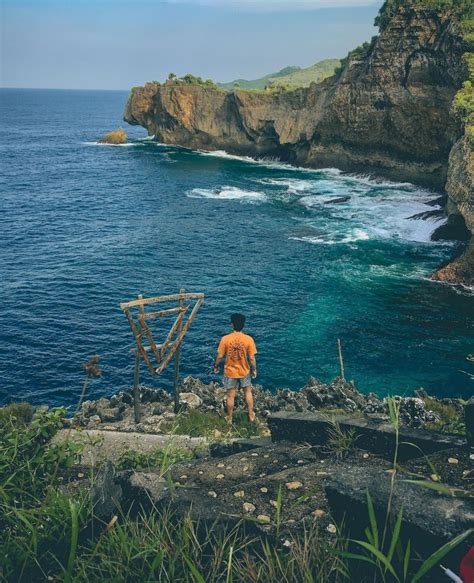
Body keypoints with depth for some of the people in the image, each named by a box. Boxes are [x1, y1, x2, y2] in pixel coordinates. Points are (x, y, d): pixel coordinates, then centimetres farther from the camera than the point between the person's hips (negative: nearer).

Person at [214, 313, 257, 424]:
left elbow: (220, 356, -10)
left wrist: (216, 366, 8)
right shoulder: (249, 339, -17)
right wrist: (254, 370, 5)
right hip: (244, 372, 0)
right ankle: (251, 415, 31)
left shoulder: (225, 339, -18)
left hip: (230, 372, 0)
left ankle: (229, 418, 30)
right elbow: (252, 358, -11)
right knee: (248, 392, 23)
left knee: (230, 396, 15)